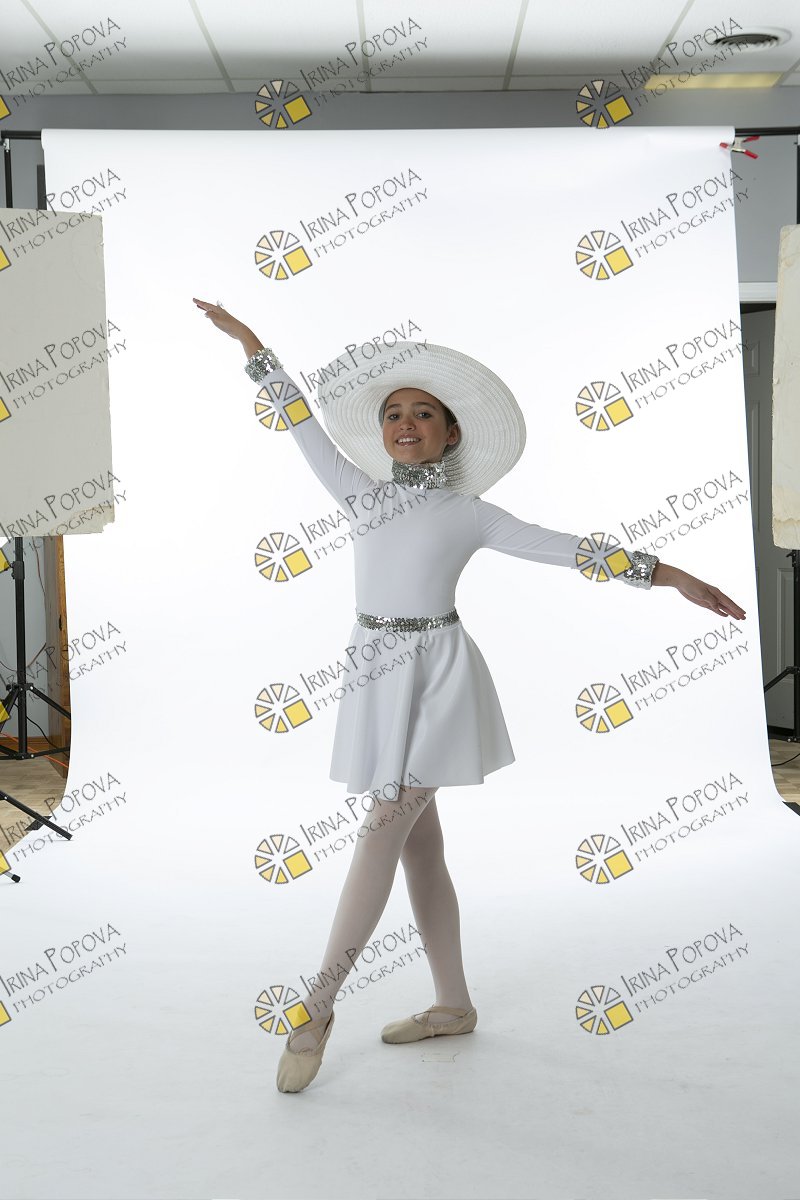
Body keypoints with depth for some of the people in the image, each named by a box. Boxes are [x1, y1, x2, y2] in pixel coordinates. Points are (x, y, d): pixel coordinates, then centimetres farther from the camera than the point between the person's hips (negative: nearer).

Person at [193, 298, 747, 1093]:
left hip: (435, 677, -5)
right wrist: (251, 344, 19)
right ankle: (453, 1005, 22)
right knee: (418, 842, 10)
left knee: (383, 834, -7)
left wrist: (668, 575, -6)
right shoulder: (361, 493, 9)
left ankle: (317, 1006, 1)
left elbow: (569, 549, -2)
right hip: (377, 678, 5)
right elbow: (303, 421, 14)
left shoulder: (468, 513, -1)